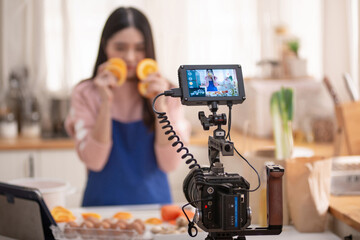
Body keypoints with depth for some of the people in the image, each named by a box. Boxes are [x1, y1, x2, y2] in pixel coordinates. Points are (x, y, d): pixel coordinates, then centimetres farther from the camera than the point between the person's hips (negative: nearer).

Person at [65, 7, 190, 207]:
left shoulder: (166, 92, 3)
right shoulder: (85, 94, 1)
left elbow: (170, 164, -5)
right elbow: (94, 161, -8)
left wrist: (159, 105, -12)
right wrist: (106, 103, -14)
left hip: (153, 202, 1)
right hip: (103, 203, -1)